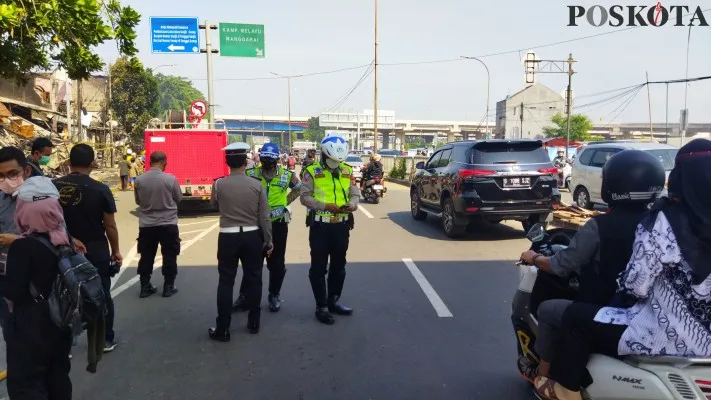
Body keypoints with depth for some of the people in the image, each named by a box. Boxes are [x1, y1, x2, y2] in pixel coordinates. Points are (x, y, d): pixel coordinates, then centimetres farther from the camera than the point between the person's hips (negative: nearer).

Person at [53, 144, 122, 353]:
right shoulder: (100, 189, -14)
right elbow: (110, 226, -9)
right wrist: (116, 251, 4)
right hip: (96, 252, -2)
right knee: (102, 296, 12)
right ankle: (106, 339, 22)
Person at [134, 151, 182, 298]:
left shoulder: (139, 180, -5)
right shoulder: (170, 179, -12)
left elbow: (138, 201, 8)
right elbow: (178, 199, 1)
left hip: (146, 224, 3)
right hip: (168, 223, -2)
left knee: (146, 256, 14)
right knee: (169, 256, 10)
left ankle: (145, 287, 20)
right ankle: (168, 287, 15)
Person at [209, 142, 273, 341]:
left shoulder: (218, 185, -8)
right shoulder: (256, 185, -7)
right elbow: (264, 217, -3)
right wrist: (268, 241, 6)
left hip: (228, 236, -1)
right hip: (252, 236, 1)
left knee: (226, 281, 6)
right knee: (253, 279, 13)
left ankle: (222, 329, 9)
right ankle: (254, 323, 25)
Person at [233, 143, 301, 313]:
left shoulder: (287, 175, -4)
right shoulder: (250, 174, -4)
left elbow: (298, 188, 13)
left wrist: (284, 203, 3)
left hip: (278, 224, 0)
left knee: (276, 262, 9)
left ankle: (274, 296, 23)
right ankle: (244, 296, 17)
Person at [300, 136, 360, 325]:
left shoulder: (347, 171, 8)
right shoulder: (312, 171, -6)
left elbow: (355, 193, 9)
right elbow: (305, 197, -10)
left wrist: (353, 204, -14)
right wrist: (325, 206, -22)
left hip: (342, 225, 5)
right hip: (320, 225, -5)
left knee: (339, 266, 15)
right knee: (319, 267, 2)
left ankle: (333, 301, 31)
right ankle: (321, 306, 13)